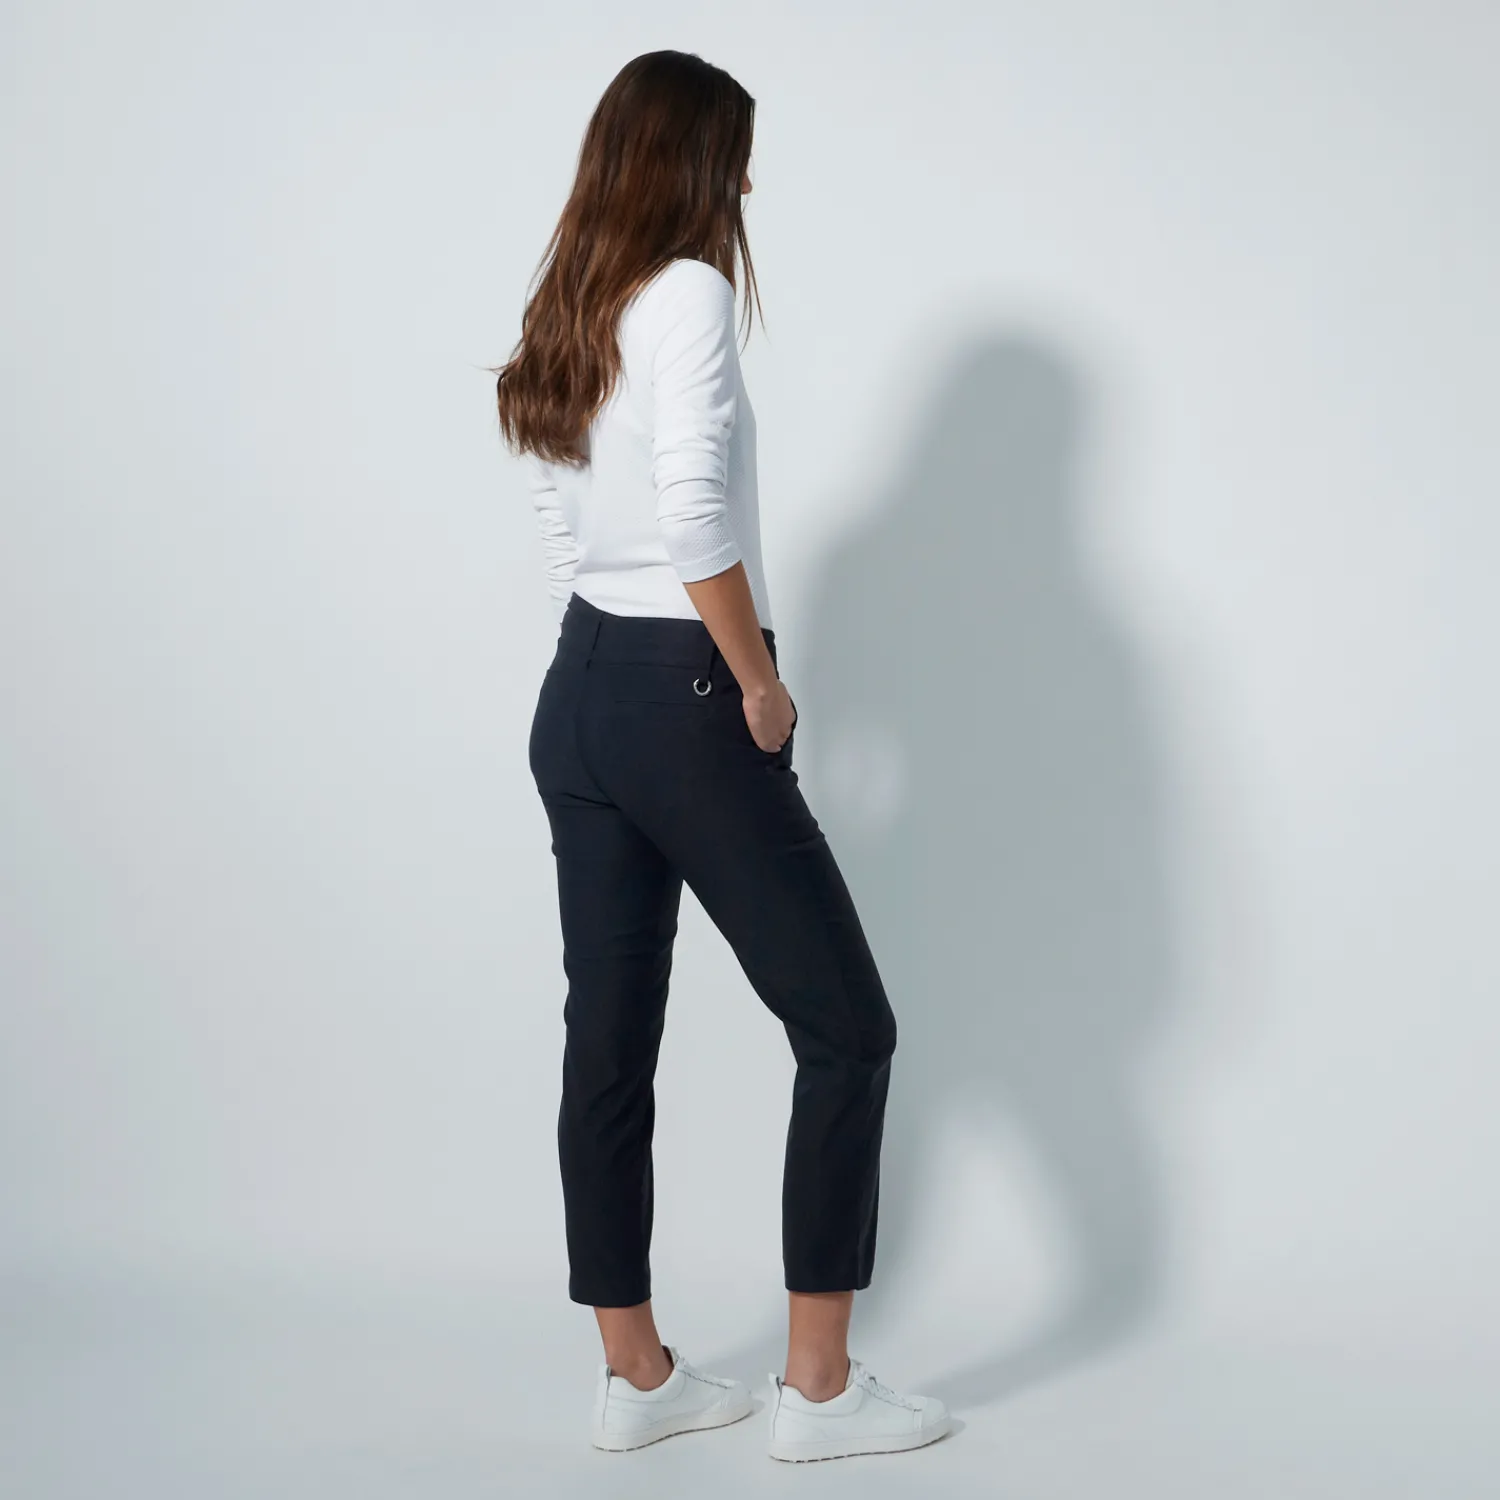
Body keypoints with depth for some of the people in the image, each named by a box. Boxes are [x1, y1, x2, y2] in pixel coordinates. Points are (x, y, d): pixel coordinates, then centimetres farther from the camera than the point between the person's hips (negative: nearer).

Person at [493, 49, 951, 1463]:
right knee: (847, 1030, 2)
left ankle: (634, 1375, 20)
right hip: (684, 703, -9)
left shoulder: (562, 316, 13)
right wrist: (762, 685, -14)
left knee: (609, 1033, 11)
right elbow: (694, 514, -24)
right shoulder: (687, 292, -13)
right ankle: (818, 1387, 6)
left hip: (578, 696, 9)